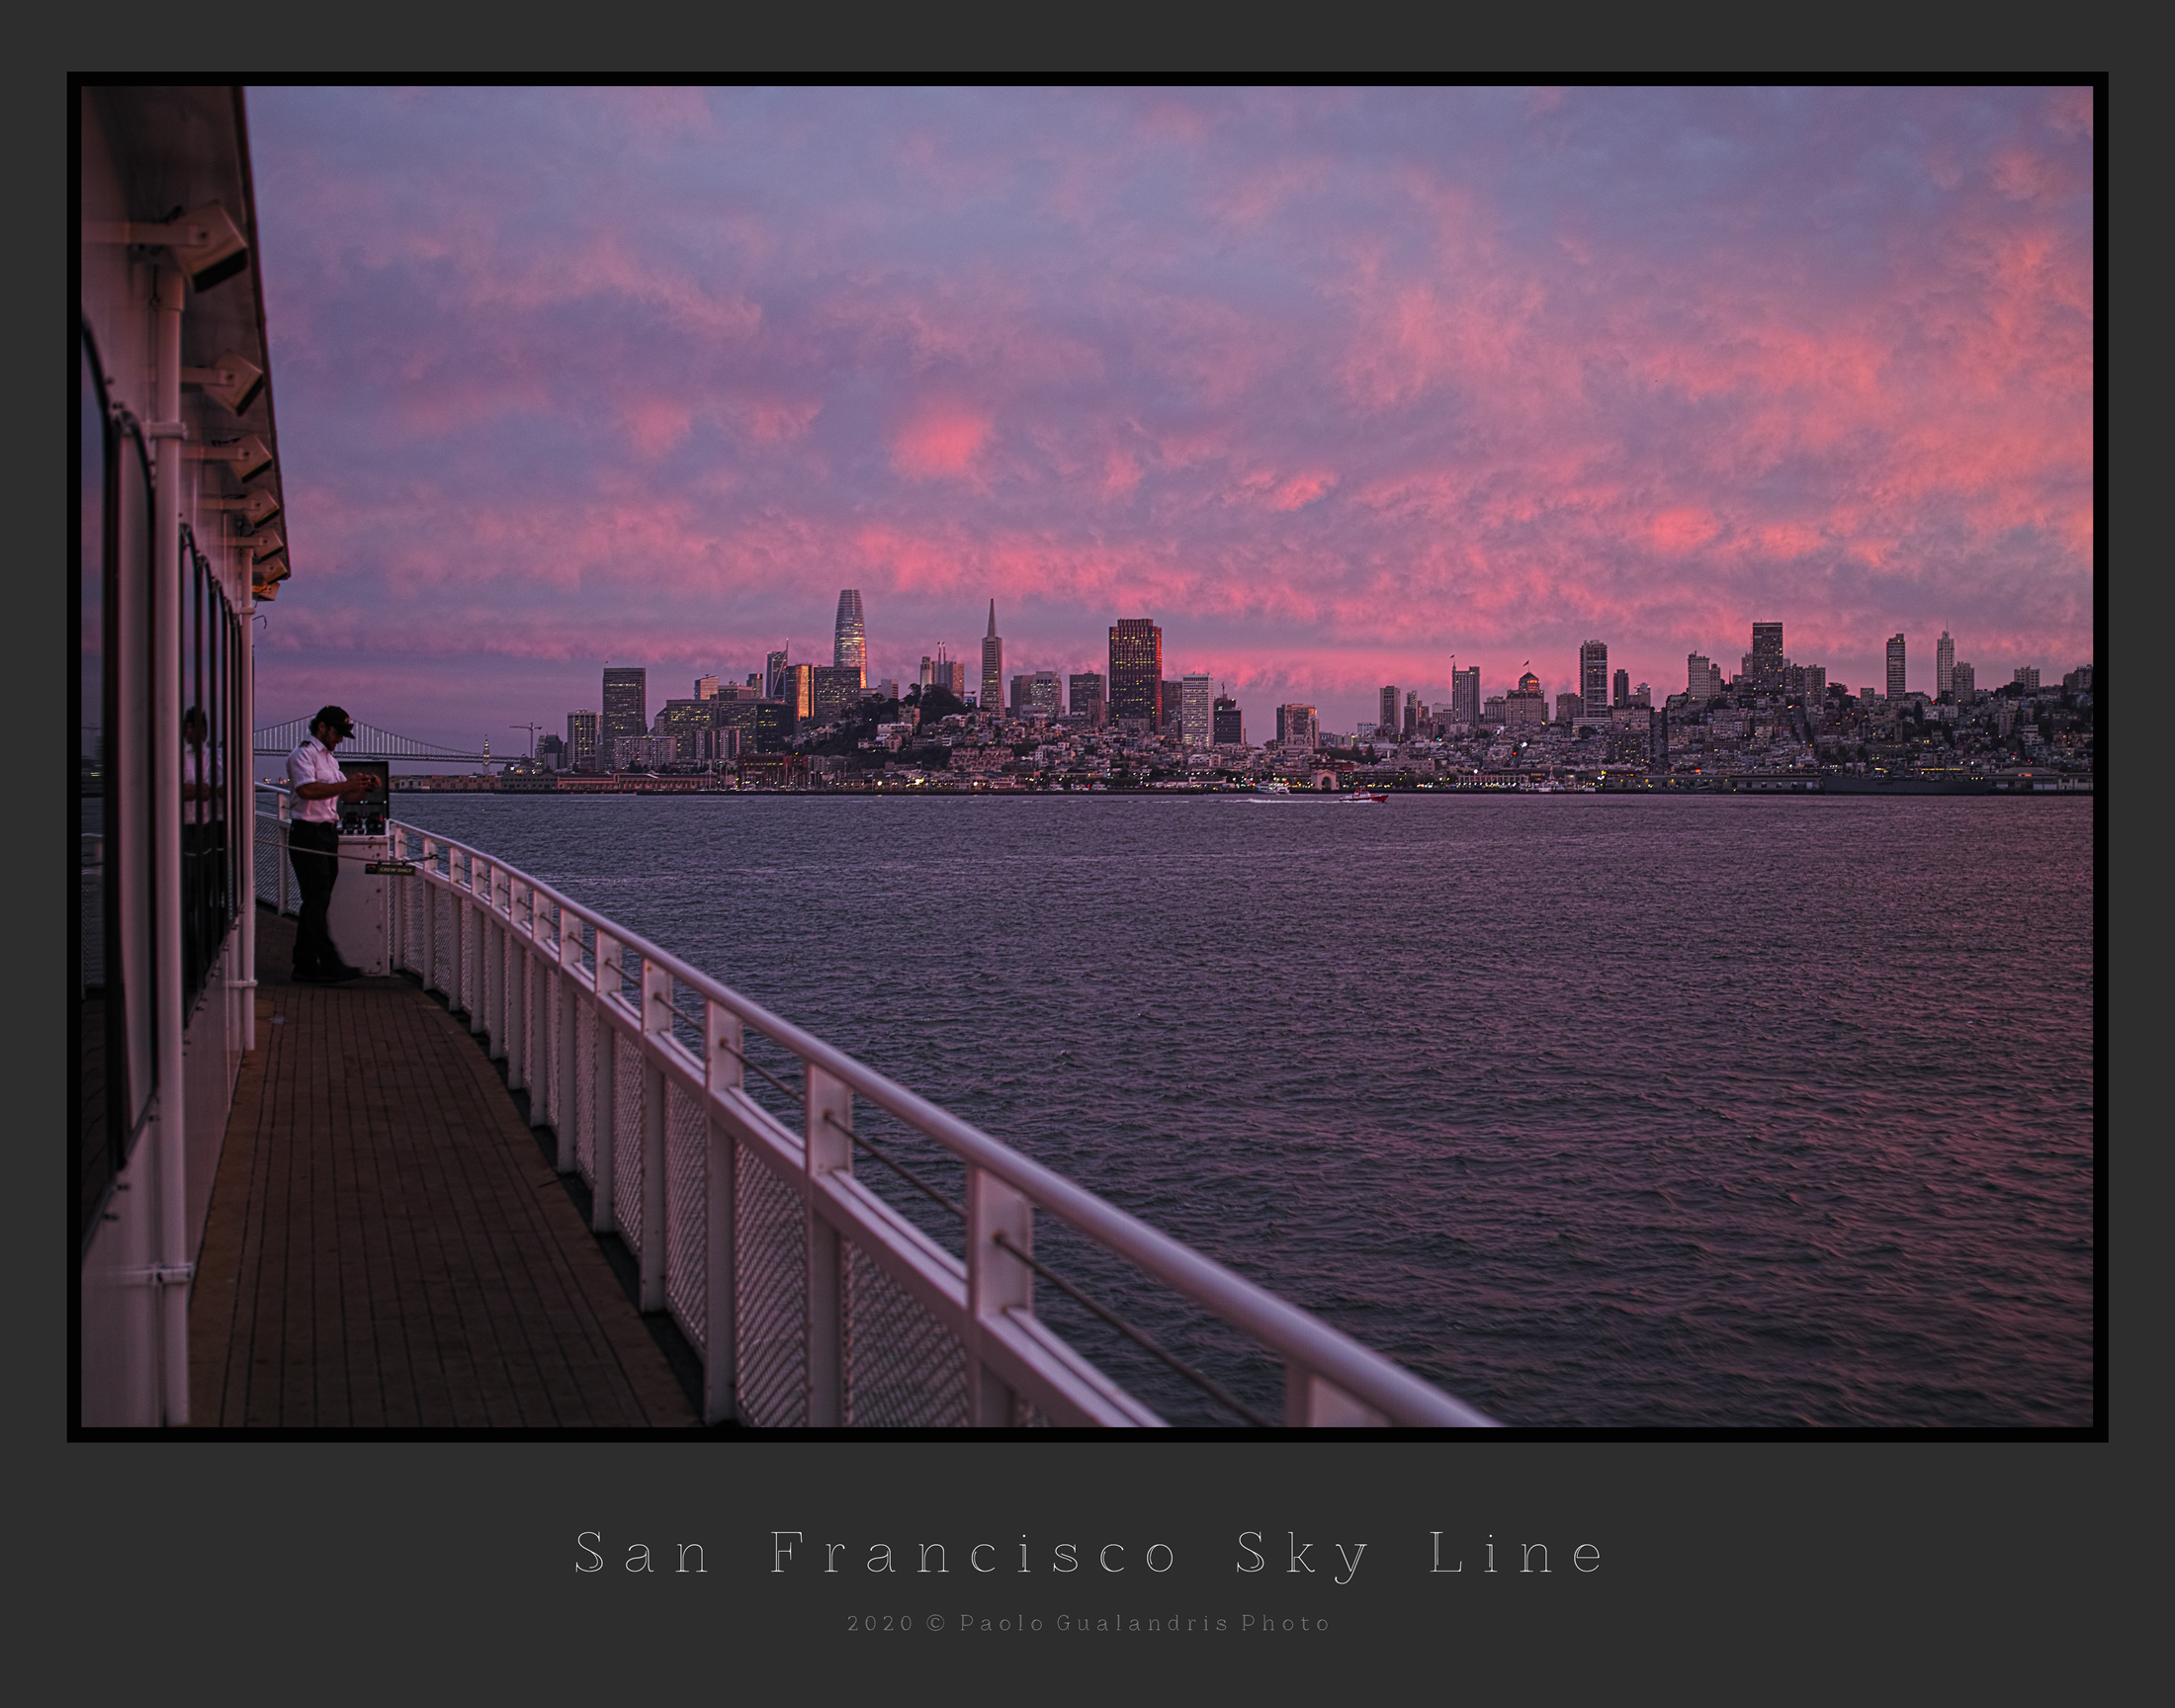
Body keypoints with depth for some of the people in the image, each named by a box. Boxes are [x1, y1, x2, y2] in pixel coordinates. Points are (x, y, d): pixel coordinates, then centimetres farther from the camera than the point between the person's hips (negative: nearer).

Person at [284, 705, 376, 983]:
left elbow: (345, 794, 23)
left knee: (315, 902, 9)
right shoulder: (303, 754, -8)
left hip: (328, 834, 10)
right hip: (308, 834, -10)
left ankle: (305, 967, 12)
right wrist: (346, 785, -23)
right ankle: (330, 965, -16)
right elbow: (307, 789, -24)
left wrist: (364, 788, 3)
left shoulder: (328, 757, 22)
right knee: (317, 900, -11)